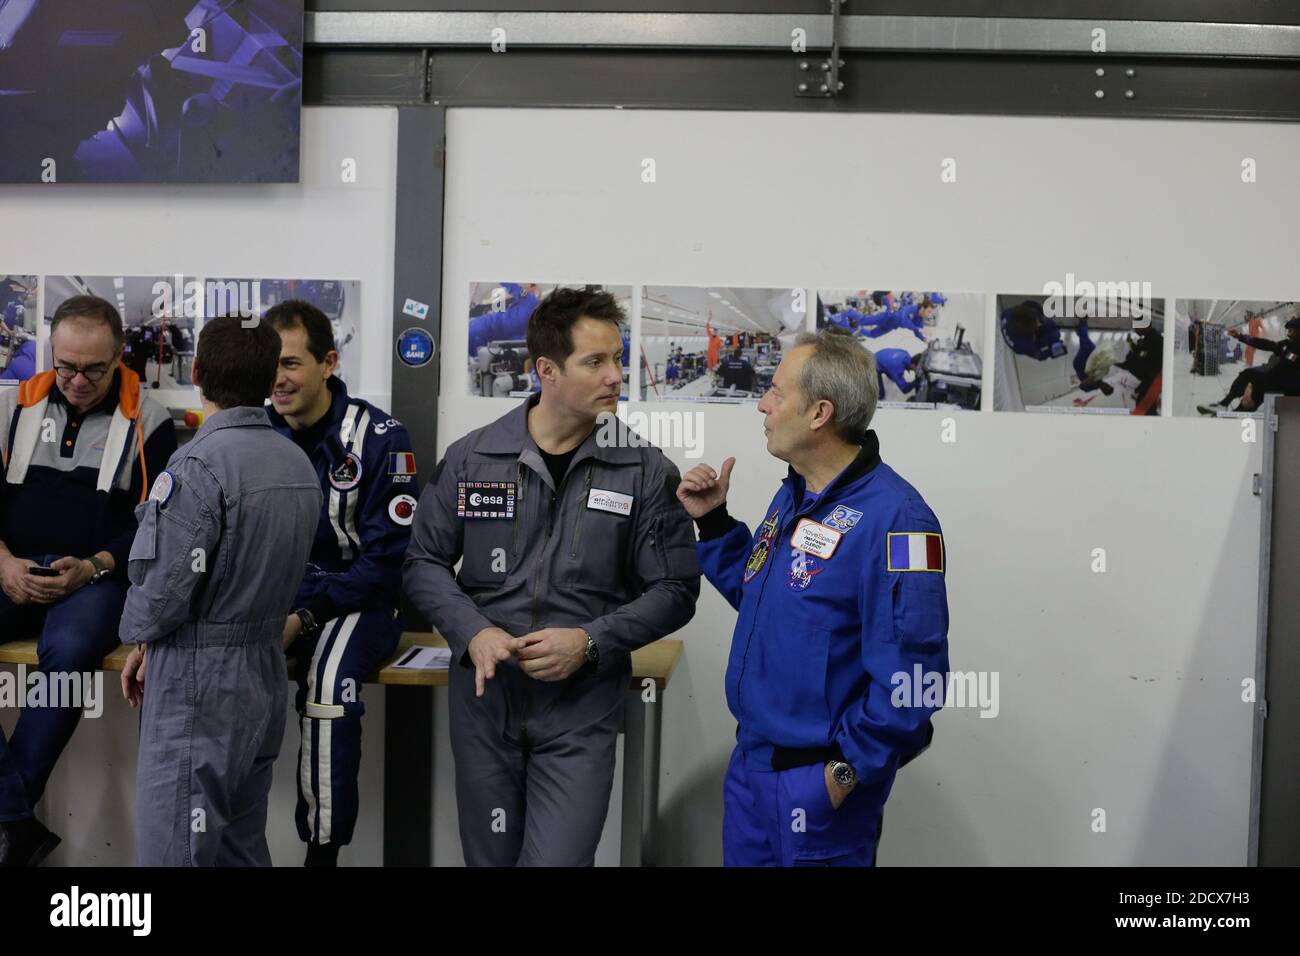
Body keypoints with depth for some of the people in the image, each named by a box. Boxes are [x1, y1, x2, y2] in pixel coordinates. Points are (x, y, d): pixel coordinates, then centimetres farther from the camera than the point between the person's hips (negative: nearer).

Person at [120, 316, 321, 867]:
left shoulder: (199, 465, -19)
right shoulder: (300, 464, 6)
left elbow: (164, 589, -20)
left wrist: (137, 635, 4)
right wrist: (154, 643, 9)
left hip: (199, 683, -8)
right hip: (265, 671, 8)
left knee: (175, 851, 0)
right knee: (243, 847, 18)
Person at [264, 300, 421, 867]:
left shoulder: (379, 438, -10)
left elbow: (388, 558, -13)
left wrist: (305, 616, -22)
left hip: (358, 598, -4)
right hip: (271, 593, 4)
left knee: (330, 675, -35)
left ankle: (324, 849, -20)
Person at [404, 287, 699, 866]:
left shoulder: (646, 472, -5)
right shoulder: (471, 459, -1)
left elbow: (674, 591, -3)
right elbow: (425, 563, 5)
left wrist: (591, 642, -16)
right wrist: (473, 633, -13)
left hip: (580, 713, -2)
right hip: (483, 698, 2)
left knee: (557, 859, -7)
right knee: (490, 858, 17)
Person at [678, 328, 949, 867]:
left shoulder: (891, 517, -23)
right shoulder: (792, 496, 7)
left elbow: (910, 676, -25)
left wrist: (846, 773, -19)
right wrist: (712, 523, 8)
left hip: (820, 781, -8)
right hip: (750, 759, 9)